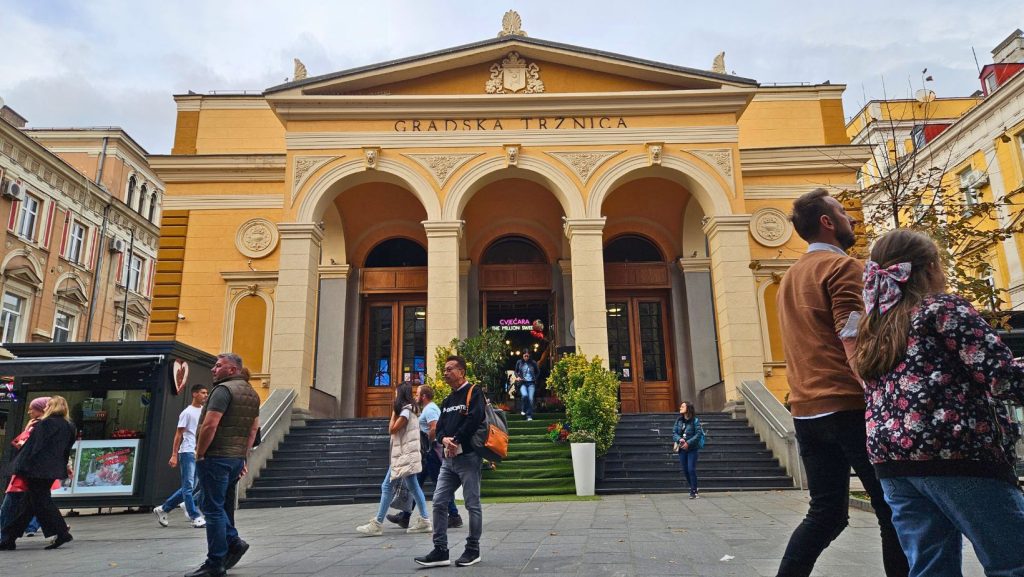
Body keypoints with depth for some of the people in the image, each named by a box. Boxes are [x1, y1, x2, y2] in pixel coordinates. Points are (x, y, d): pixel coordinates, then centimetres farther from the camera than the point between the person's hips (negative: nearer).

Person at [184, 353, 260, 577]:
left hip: (216, 458, -9)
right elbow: (253, 428, 18)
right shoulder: (252, 393, 15)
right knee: (209, 503, 21)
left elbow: (210, 425, -21)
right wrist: (243, 456, 20)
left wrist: (200, 454, -11)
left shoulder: (223, 389, -13)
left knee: (213, 508, -1)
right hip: (237, 459, 9)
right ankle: (233, 542, 15)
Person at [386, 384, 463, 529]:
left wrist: (428, 442, -15)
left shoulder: (429, 409, -15)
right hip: (429, 453, 11)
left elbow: (434, 428, -29)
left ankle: (454, 516, 1)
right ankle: (405, 516, 18)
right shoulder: (430, 408, 18)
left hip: (432, 452, -11)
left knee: (439, 484, -5)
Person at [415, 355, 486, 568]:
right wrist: (444, 439, -9)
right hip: (449, 458, 8)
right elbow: (440, 426, 13)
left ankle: (473, 550, 14)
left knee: (472, 504, 2)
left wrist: (456, 441, -15)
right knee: (439, 502, 3)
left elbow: (474, 419, -20)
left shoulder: (474, 393, -6)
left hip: (468, 456, -8)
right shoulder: (448, 401, 19)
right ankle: (440, 551, 9)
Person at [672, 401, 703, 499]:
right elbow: (674, 432, 4)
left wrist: (688, 443, -20)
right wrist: (680, 439, -16)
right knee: (685, 470, 8)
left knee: (691, 469, -10)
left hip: (692, 448, -5)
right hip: (682, 449, 5)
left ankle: (693, 491, -2)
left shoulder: (695, 420, -7)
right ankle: (693, 489, 24)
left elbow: (698, 434, -14)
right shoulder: (679, 420, 8)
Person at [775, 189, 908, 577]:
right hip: (847, 406, -8)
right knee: (893, 510, 3)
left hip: (805, 411, 8)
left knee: (826, 512, 11)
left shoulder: (791, 276, 20)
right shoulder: (843, 266, -6)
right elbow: (853, 342, -16)